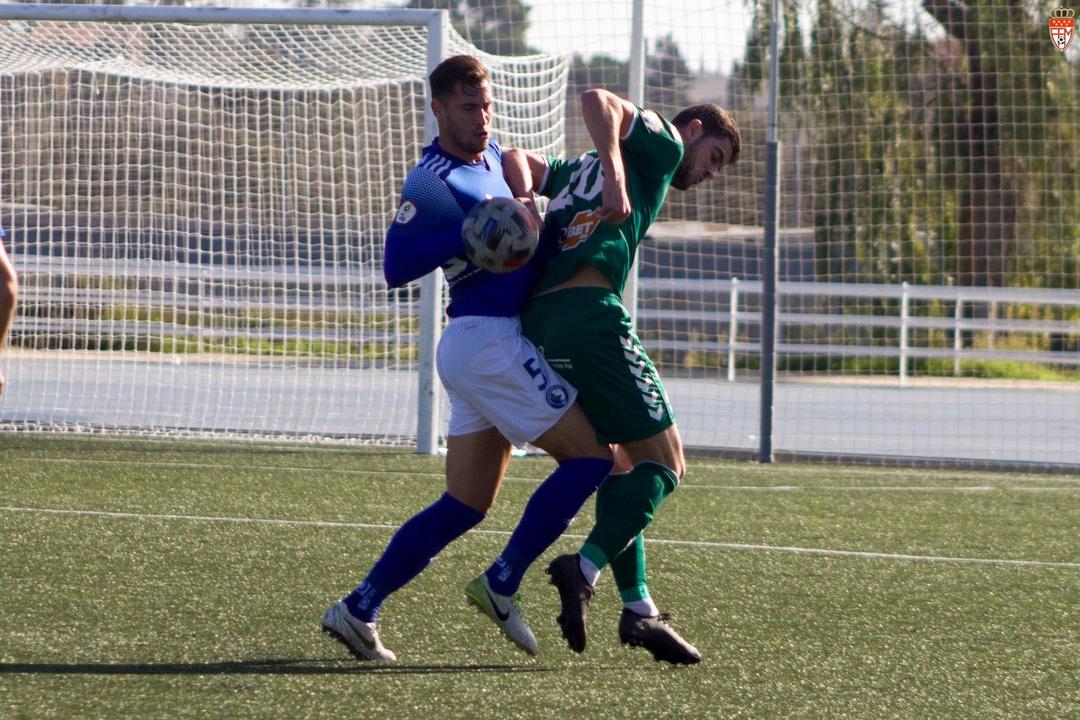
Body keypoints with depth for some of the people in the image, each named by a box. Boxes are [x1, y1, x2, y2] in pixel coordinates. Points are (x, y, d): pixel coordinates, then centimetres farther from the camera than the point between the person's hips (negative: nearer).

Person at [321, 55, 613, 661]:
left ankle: (359, 609, 8)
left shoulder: (492, 158, 15)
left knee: (465, 506, 9)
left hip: (489, 347, 9)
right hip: (489, 341, -9)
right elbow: (396, 268, -21)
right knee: (592, 454, -7)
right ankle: (503, 584, -4)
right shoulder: (432, 183, -13)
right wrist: (471, 234, -28)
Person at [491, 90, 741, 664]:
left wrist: (523, 205, 6)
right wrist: (616, 179, -16)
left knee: (613, 464, 16)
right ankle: (585, 569, -22)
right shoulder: (663, 144, 10)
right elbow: (597, 100, -5)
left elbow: (516, 160, 24)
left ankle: (637, 607, 10)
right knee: (663, 462, -4)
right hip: (588, 311, -9)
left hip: (537, 324, 9)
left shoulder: (583, 167, 33)